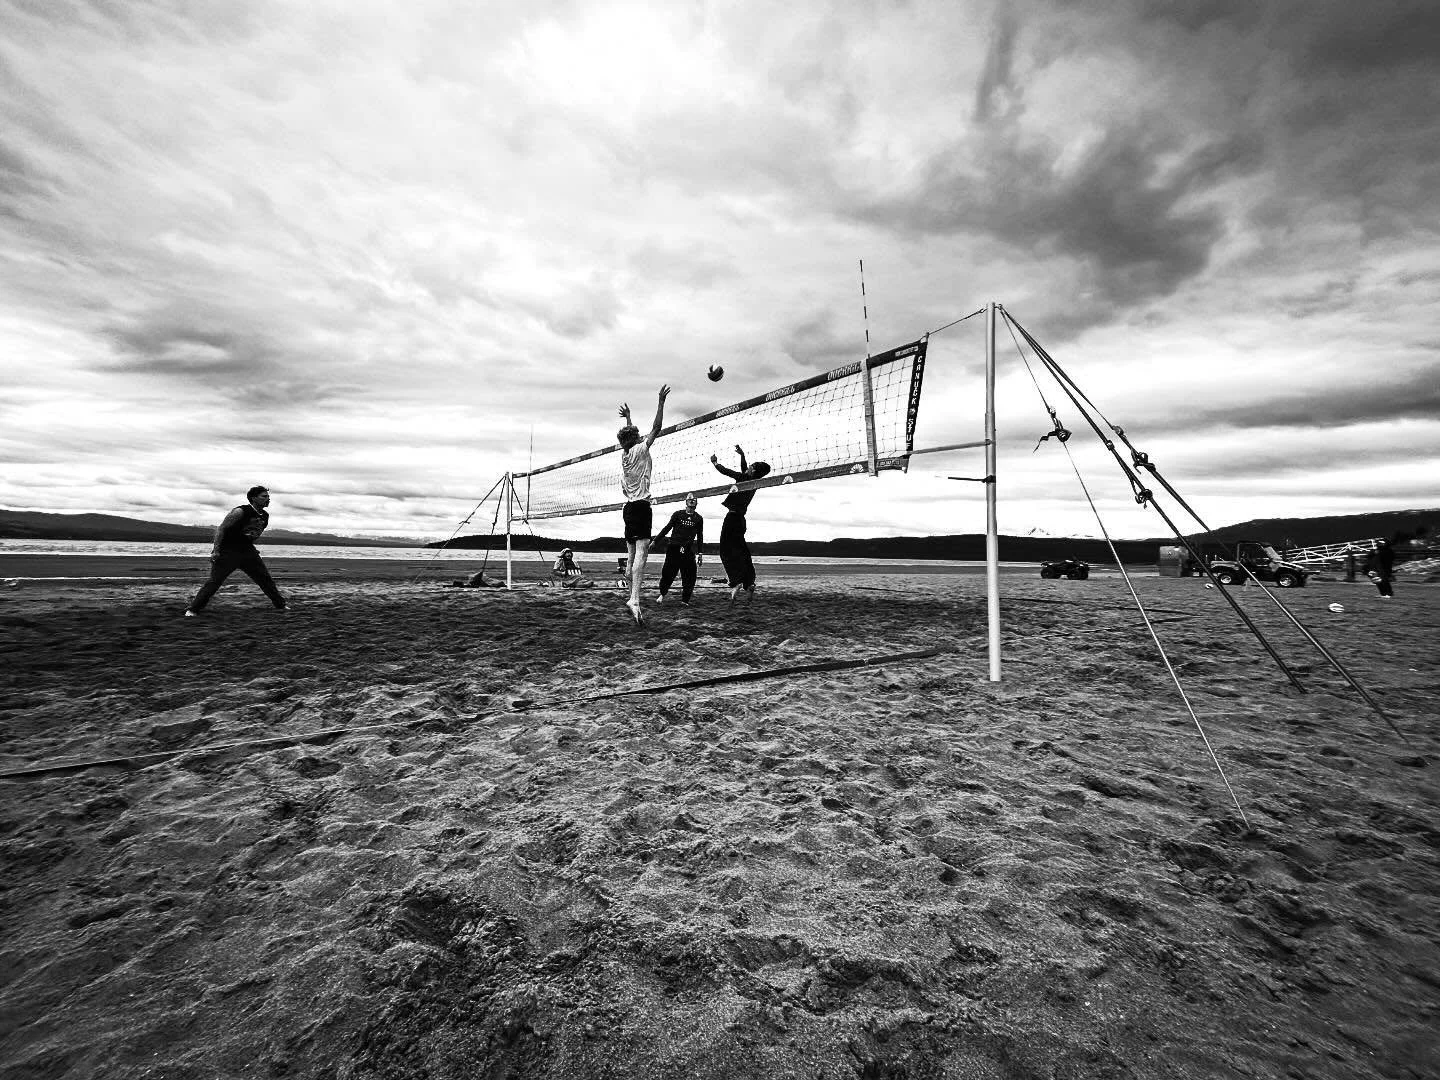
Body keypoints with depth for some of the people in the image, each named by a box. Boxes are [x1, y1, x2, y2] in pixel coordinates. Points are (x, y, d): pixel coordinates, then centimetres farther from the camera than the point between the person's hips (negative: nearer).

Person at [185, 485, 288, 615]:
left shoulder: (265, 516, 6)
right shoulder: (240, 512, -16)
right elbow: (221, 528, -14)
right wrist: (216, 550, -19)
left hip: (248, 551, 6)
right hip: (228, 551, -6)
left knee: (265, 579, 5)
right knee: (214, 581, -6)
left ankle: (280, 605, 12)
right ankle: (193, 609, 5)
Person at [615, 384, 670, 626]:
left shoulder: (624, 453, 15)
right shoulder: (640, 449, -4)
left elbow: (632, 435, 35)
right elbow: (656, 428, -5)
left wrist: (628, 417, 42)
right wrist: (661, 402, -3)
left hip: (629, 506, 8)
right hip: (641, 505, -8)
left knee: (632, 555, 9)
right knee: (642, 551, -18)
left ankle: (632, 598, 11)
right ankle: (634, 599, -31)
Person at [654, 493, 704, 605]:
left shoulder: (698, 519, 11)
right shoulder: (678, 514, 6)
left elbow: (700, 537, 15)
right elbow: (667, 528, 7)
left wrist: (699, 553, 10)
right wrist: (655, 540, 2)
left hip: (688, 551, 1)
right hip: (673, 548, -1)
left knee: (689, 575, -4)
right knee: (668, 572, -1)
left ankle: (685, 600, 5)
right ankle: (662, 594, 21)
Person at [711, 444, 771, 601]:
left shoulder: (744, 478, -11)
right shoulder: (752, 481, 11)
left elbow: (725, 471, -5)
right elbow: (744, 471, 31)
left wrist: (715, 462, 12)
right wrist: (742, 454, 36)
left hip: (733, 516, -8)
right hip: (741, 519, 8)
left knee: (727, 551, -8)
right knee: (742, 551, 13)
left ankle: (736, 582, -21)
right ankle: (749, 584, 13)